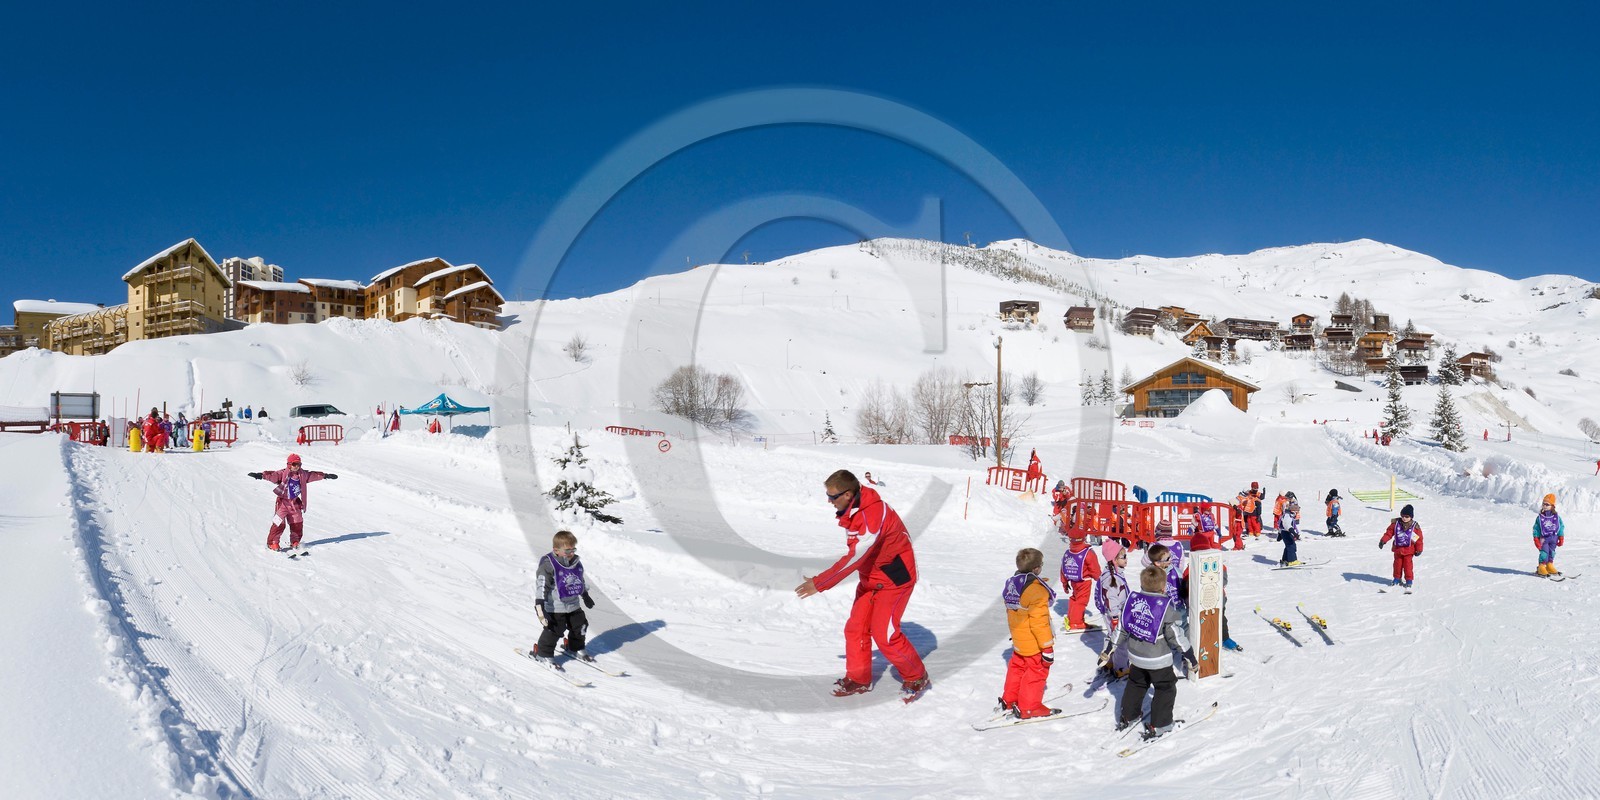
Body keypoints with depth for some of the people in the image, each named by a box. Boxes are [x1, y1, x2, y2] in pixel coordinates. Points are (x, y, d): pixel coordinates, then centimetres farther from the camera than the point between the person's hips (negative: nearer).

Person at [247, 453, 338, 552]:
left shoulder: (303, 474, 5)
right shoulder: (283, 473, -12)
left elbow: (314, 475, 17)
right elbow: (273, 475, -27)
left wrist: (325, 475, 22)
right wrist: (261, 475, -44)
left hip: (295, 502, 5)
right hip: (283, 502, -5)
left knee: (297, 523, 8)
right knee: (279, 523, -7)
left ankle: (295, 542, 23)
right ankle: (272, 543, 6)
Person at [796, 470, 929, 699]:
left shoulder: (874, 514, -31)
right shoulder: (853, 512, -1)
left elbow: (854, 557, -32)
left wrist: (819, 583, -29)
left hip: (894, 579, -9)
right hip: (870, 578, 9)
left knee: (884, 633, -8)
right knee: (856, 628, 6)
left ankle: (917, 678, 12)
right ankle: (859, 679, 21)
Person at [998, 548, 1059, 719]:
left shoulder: (1011, 584, 2)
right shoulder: (1037, 590, -25)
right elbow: (1039, 622, -25)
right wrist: (1047, 647, -19)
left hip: (1018, 640, 8)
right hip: (1034, 643, -8)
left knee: (1017, 667, 21)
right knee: (1036, 672, 5)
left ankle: (1009, 700, 30)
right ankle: (1029, 708, 12)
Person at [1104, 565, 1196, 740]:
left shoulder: (1132, 601, -6)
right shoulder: (1165, 607, -20)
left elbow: (1122, 628, 2)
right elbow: (1175, 635, -16)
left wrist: (1110, 649, 11)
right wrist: (1189, 656, -4)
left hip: (1135, 657, 5)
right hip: (1158, 660, -5)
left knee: (1135, 684, 24)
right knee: (1166, 689, 13)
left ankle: (1126, 717, 34)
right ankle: (1157, 725, 14)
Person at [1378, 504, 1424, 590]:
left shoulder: (1415, 526, -8)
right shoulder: (1396, 523, -3)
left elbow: (1419, 538, -3)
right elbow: (1389, 533, -1)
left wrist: (1419, 549, -2)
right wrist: (1383, 541, -13)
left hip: (1408, 550, -3)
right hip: (1398, 549, 3)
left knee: (1407, 565, 0)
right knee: (1397, 564, 10)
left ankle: (1409, 580, 11)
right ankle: (1397, 579, 23)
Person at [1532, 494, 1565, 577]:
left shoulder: (1557, 517, 2)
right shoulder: (1540, 518, -3)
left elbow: (1561, 527, 8)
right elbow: (1536, 529, -1)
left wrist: (1561, 538, 5)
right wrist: (1536, 540, -5)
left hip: (1553, 538, 3)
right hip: (1543, 538, -3)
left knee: (1552, 552, 11)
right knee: (1544, 552, -10)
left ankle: (1550, 566, 23)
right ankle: (1541, 567, -4)